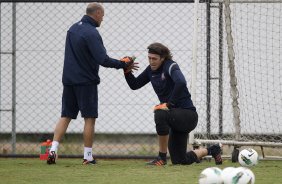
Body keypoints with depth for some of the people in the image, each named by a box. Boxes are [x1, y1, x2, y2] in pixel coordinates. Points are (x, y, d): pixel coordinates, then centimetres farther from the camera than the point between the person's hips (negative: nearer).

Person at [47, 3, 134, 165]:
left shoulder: (73, 29, 10)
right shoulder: (91, 33, -16)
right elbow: (103, 60, -22)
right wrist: (123, 65, -13)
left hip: (69, 80, 7)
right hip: (86, 81, -7)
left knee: (66, 116, 8)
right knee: (90, 118, 1)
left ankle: (53, 149, -7)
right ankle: (88, 156, 2)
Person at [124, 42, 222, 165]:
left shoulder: (170, 66, -15)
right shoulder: (151, 70, 7)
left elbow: (181, 82, -35)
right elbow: (134, 85, 15)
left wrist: (169, 103, -32)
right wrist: (127, 71, -2)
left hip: (188, 114, -9)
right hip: (176, 117, 9)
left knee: (160, 114, -38)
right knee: (180, 161, 11)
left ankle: (162, 157, -25)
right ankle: (212, 150, 39)